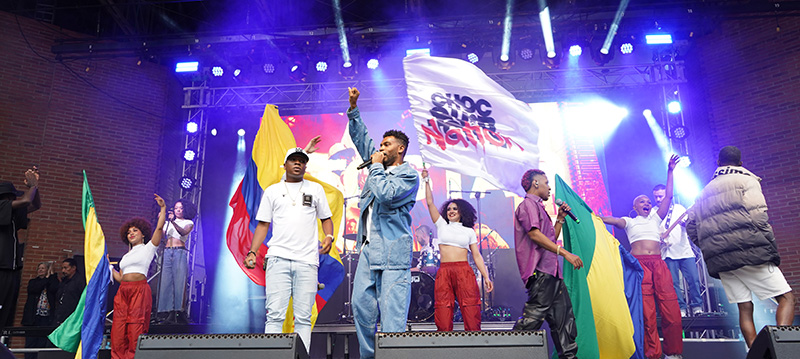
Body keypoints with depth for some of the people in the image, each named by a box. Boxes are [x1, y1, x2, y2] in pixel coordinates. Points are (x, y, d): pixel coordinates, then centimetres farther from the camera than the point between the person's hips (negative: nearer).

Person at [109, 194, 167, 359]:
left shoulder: (148, 248, 8)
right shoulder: (126, 256, 25)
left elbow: (159, 228, -6)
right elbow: (119, 277, 20)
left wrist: (163, 208, -6)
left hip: (139, 291, -6)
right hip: (123, 291, 6)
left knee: (135, 329, -7)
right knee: (118, 330, 0)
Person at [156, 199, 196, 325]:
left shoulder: (189, 223, 11)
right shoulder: (168, 222, 22)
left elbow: (183, 232, -10)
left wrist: (173, 222, -24)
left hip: (180, 252, -3)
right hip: (167, 252, 3)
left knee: (179, 281, -9)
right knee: (166, 281, -5)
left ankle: (178, 311, -10)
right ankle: (169, 312, -6)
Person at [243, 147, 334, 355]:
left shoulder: (315, 189, 15)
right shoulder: (272, 191, 15)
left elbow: (326, 218, 17)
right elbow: (263, 225, 13)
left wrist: (329, 237, -3)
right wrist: (252, 252, 1)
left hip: (307, 260, 0)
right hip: (278, 258, 0)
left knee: (303, 318, 0)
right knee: (275, 315, -6)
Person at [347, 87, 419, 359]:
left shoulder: (409, 175, -3)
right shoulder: (380, 166, 18)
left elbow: (386, 194, -20)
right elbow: (361, 137, 25)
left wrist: (376, 167, -6)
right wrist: (353, 109, 19)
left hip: (392, 250, -8)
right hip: (369, 248, 8)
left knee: (392, 309, -8)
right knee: (361, 304, 6)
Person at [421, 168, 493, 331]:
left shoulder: (469, 231, 15)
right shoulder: (442, 225, 17)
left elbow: (477, 256, 11)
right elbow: (430, 203, 10)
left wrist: (486, 277, 2)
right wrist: (426, 180, 7)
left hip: (464, 272, 0)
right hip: (444, 272, 1)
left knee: (471, 315, -9)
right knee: (443, 321, -5)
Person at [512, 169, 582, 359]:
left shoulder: (538, 207, 27)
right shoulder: (528, 204, -4)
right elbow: (535, 234, -18)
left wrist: (560, 218, 21)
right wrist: (565, 253, -21)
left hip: (551, 271, 10)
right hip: (540, 270, -10)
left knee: (563, 315, 10)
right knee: (534, 315, -13)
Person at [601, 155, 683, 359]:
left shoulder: (655, 219, 24)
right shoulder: (629, 222, 17)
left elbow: (668, 197, 18)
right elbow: (614, 220, -1)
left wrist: (670, 172, 15)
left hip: (659, 264, 3)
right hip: (639, 264, -3)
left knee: (670, 307, -8)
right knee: (646, 309, -9)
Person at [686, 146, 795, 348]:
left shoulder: (706, 191, 21)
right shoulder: (746, 180, 3)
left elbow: (691, 226, 16)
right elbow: (758, 216, -11)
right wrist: (769, 247, -4)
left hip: (720, 261, 5)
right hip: (749, 252, -5)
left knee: (744, 308, 8)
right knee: (786, 297, 0)